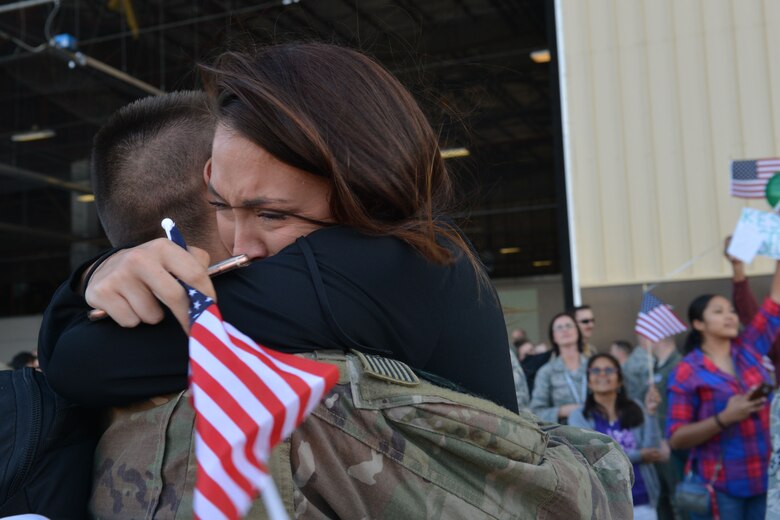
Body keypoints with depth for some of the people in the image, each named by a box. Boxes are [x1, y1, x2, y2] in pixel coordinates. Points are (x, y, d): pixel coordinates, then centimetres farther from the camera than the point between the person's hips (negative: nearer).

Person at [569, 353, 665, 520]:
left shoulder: (636, 410, 8)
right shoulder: (579, 417, 2)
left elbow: (652, 451, -2)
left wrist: (651, 413, -12)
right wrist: (637, 456, -6)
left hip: (641, 503, 2)